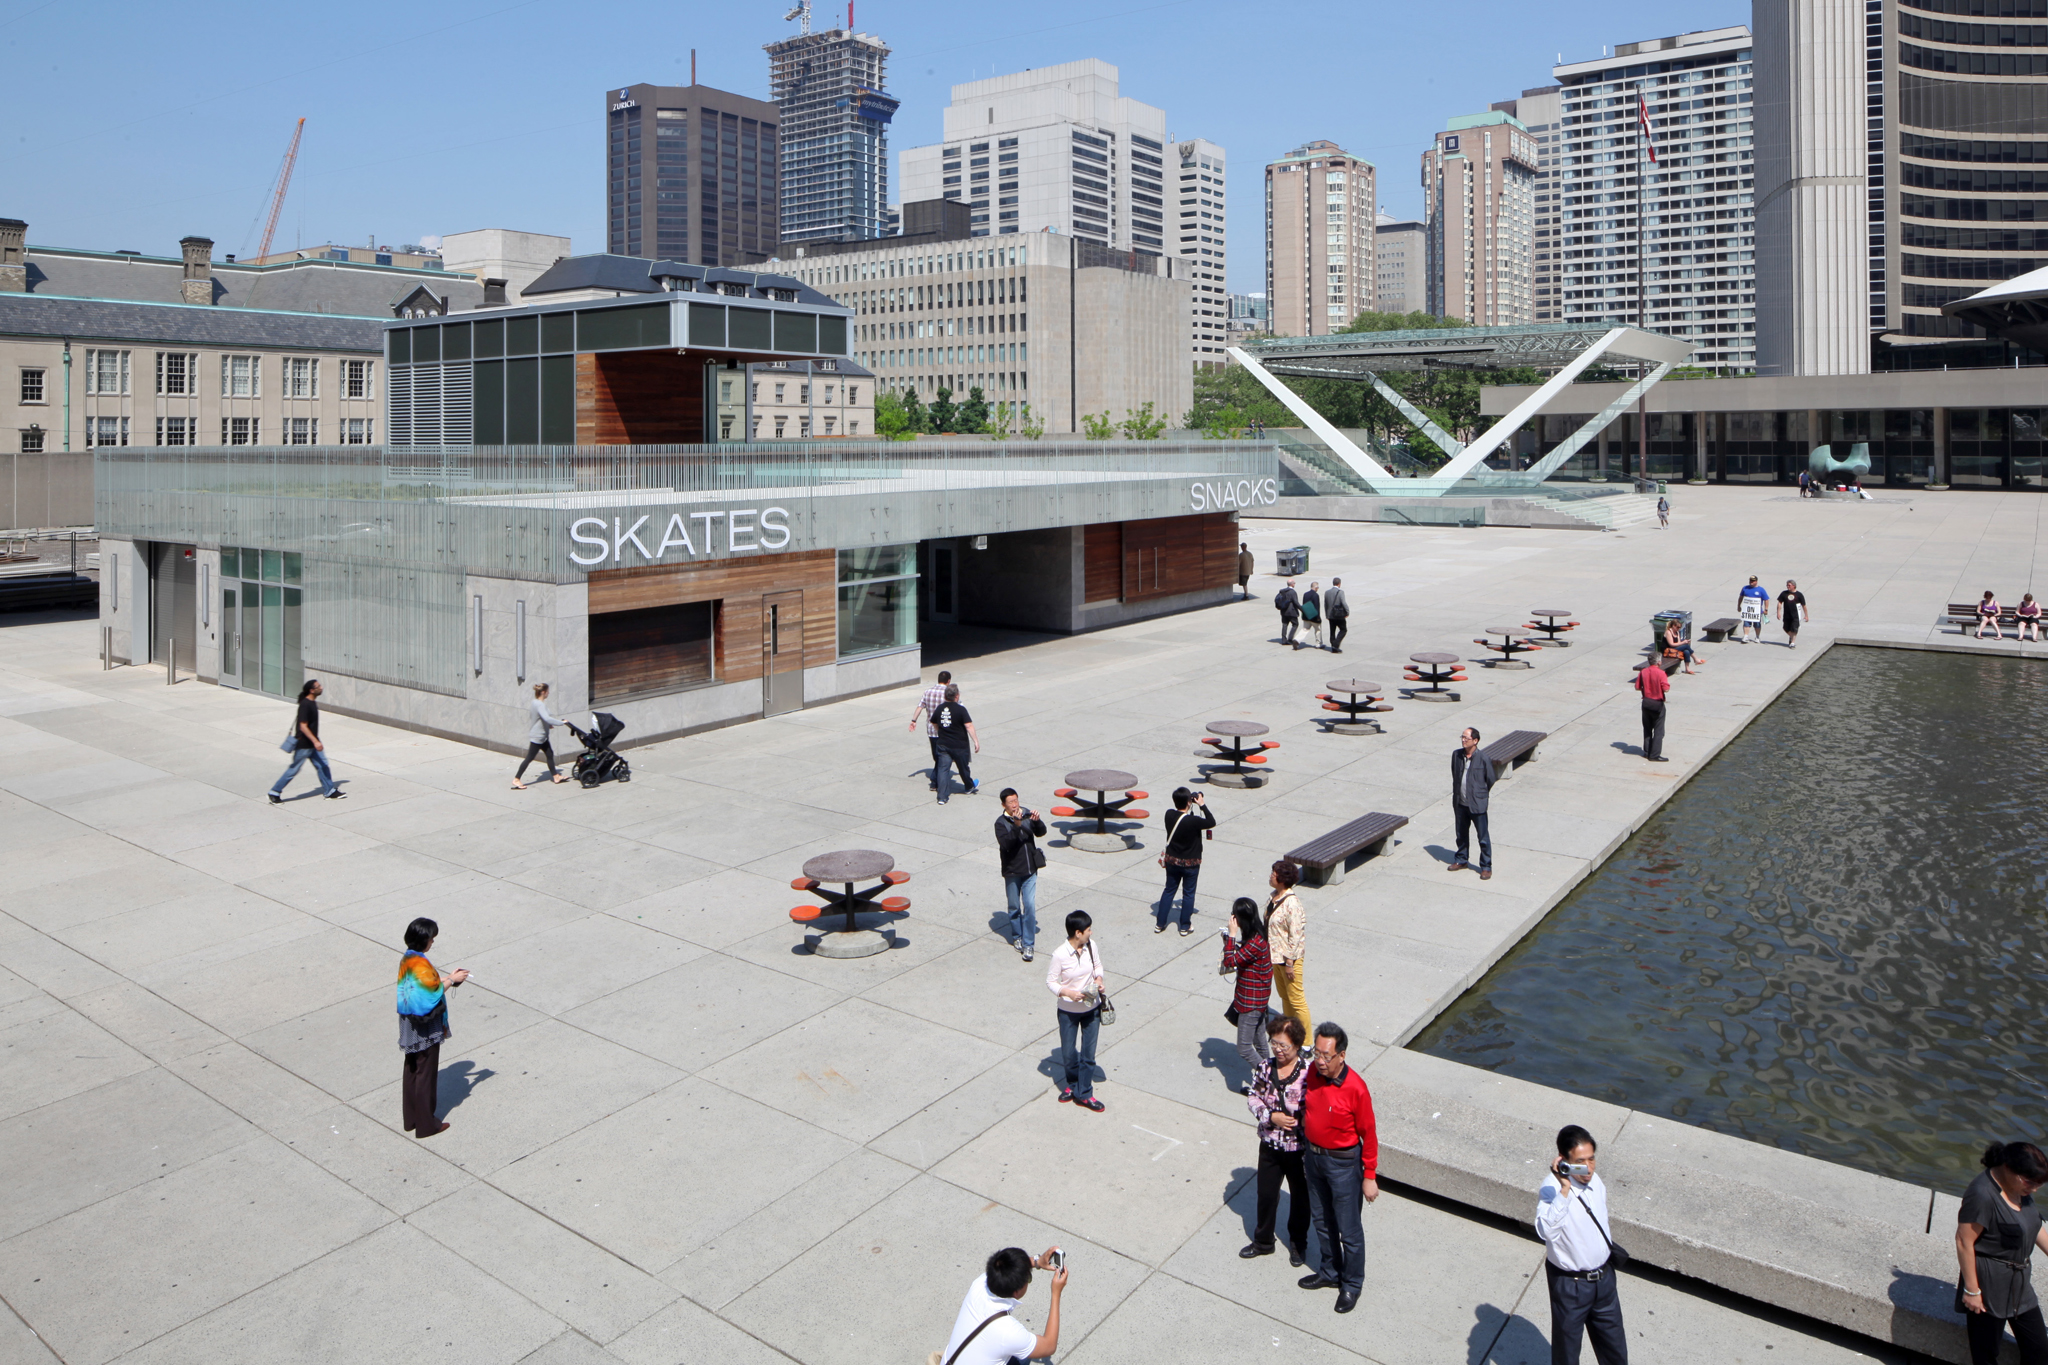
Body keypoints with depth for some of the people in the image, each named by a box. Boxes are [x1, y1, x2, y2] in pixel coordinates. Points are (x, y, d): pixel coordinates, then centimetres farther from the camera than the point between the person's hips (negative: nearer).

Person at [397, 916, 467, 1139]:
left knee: (412, 1070, 18)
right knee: (426, 1073, 3)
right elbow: (432, 994, -21)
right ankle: (426, 1124, 13)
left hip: (410, 1025, 9)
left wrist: (447, 978, 10)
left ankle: (410, 1119, 30)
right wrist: (451, 980, -9)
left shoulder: (407, 959, 3)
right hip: (425, 1028, -9)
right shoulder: (421, 964, -25)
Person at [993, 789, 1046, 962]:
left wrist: (1037, 821, -27)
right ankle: (1016, 937, 32)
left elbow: (1041, 833, -7)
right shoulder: (1001, 822, -11)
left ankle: (1028, 944, 0)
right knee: (1014, 907, 12)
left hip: (1030, 870, 2)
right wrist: (1016, 825, -36)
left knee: (1030, 906, -5)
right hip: (1012, 871, -2)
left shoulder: (1026, 815, 0)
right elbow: (1005, 844, -25)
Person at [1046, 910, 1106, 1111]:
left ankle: (1084, 1094, 26)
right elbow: (1050, 981, -13)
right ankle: (1072, 1085, 40)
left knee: (1088, 1053, 10)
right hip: (1068, 1011, -3)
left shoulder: (1091, 946, -10)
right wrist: (1068, 993, -26)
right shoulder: (1060, 954, -23)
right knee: (1068, 1053, 13)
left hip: (1092, 1009, 3)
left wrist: (1099, 979, -11)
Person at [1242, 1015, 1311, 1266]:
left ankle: (1298, 1243, 42)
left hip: (1299, 1148, -3)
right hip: (1270, 1145, 3)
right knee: (1266, 1194, 19)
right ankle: (1263, 1242, 41)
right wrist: (1270, 1117, -17)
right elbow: (1252, 1096, -2)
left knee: (1300, 1197, 18)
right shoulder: (1266, 1067, -9)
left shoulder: (1308, 1072, -23)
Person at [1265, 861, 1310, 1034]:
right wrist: (1267, 952, 15)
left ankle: (1305, 1041, 18)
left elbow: (1295, 935, -23)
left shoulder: (1291, 904, -26)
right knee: (1284, 995, 23)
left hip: (1289, 958, -8)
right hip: (1274, 955, 8)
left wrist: (1290, 963, -19)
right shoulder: (1272, 898, -1)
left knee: (1296, 1000, 5)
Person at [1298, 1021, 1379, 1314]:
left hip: (1343, 1162, -6)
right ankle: (1330, 1271, 43)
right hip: (1313, 1156, 6)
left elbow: (1368, 1134, -16)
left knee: (1349, 1229, 10)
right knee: (1322, 1220, 23)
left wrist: (1370, 1176, -12)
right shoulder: (1313, 1074, -8)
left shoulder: (1355, 1088, -26)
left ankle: (1351, 1284, 30)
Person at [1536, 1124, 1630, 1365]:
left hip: (1604, 1277, 6)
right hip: (1570, 1285, -6)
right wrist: (1565, 1189, -50)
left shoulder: (1594, 1181, -6)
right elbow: (1546, 1231, -46)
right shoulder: (1552, 1188, -28)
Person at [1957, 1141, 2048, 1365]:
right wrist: (1972, 1290, -21)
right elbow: (1964, 1241, -24)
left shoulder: (2020, 1186, -1)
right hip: (1989, 1286, -9)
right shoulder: (1983, 1195, -27)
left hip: (2020, 1283, 9)